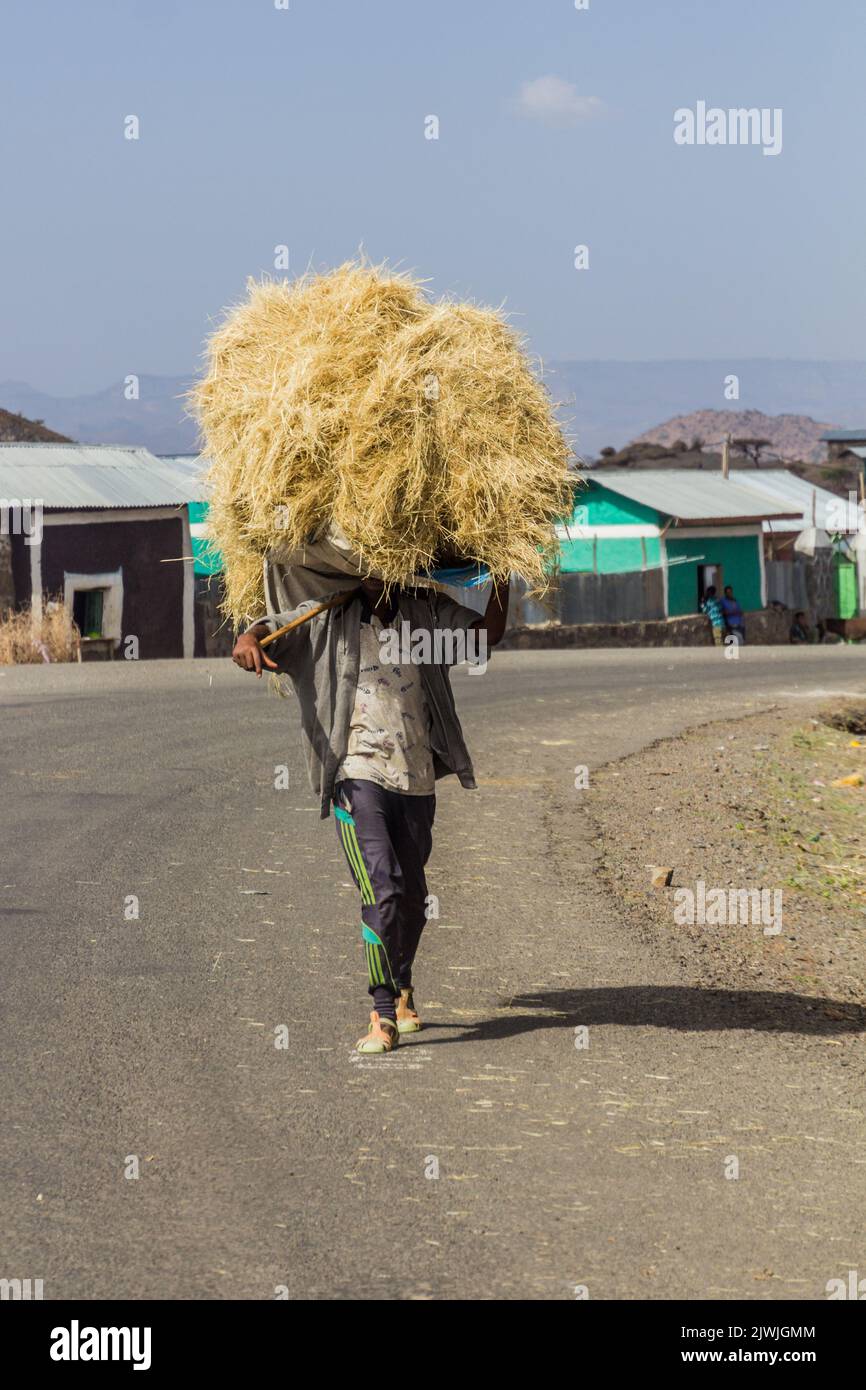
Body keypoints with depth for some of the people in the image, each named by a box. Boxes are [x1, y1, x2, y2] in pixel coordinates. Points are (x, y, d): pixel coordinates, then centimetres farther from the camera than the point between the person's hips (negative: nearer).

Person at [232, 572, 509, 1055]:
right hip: (358, 776, -4)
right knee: (382, 892, -18)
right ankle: (384, 1015, -14)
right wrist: (248, 641, -29)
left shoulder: (426, 612, 9)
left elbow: (489, 632, 10)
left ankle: (402, 987, 41)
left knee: (413, 897, 16)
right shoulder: (327, 621, 1)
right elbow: (271, 630, -7)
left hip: (417, 778, 4)